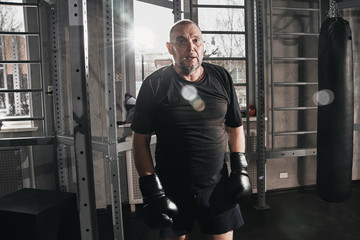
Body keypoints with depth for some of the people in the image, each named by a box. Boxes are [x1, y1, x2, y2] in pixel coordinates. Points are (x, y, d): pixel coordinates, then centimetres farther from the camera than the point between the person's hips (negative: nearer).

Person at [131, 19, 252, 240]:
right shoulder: (155, 84, -7)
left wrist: (240, 170, 3)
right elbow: (141, 140, -6)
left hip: (217, 186, 3)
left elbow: (235, 128, 10)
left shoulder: (222, 78, 3)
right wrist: (152, 190, -9)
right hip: (173, 189, -2)